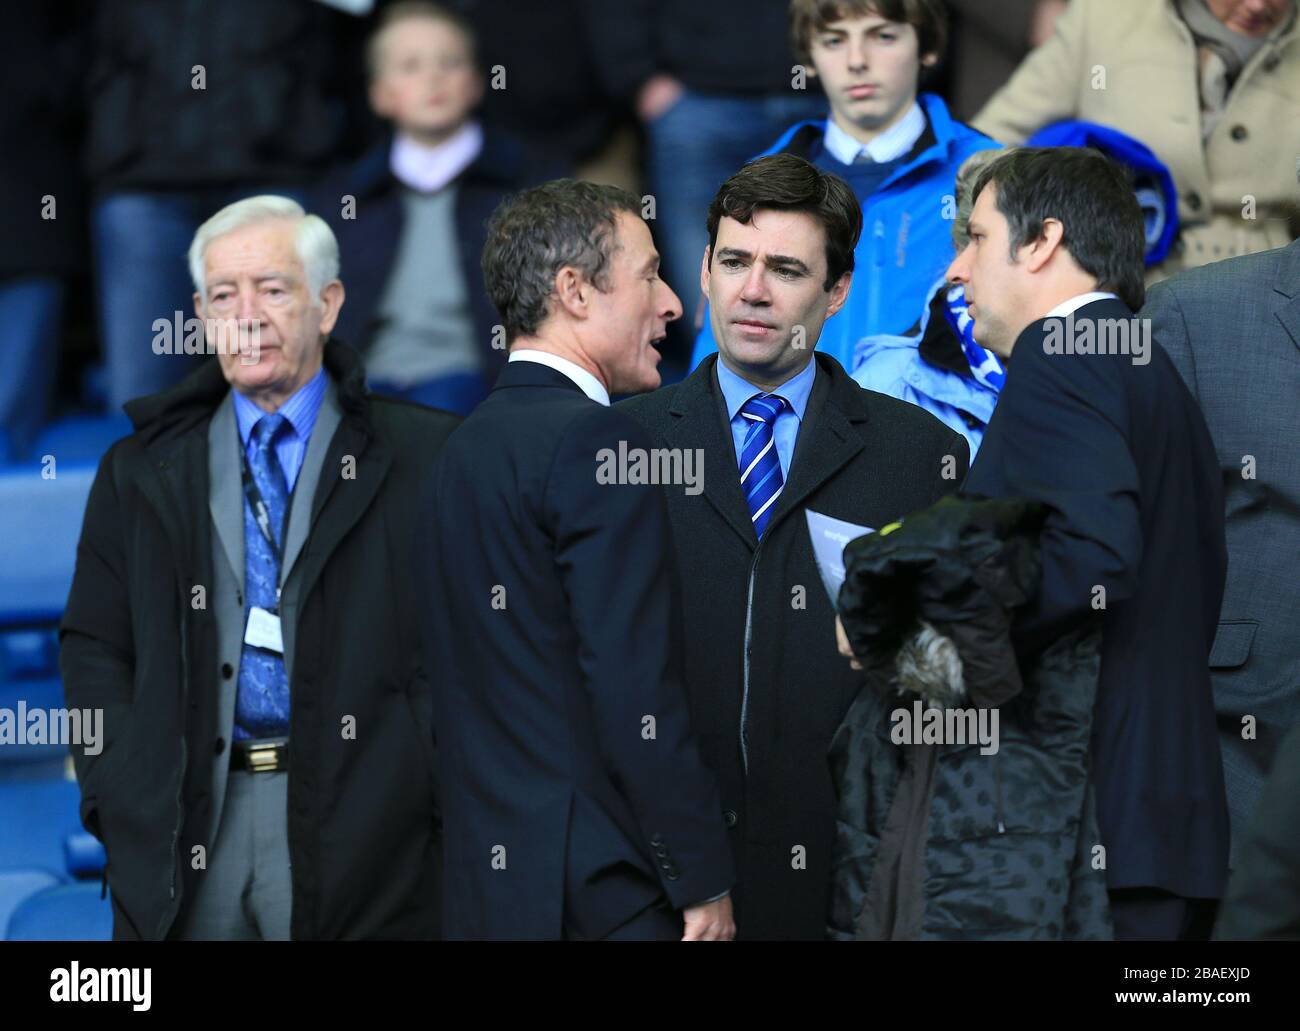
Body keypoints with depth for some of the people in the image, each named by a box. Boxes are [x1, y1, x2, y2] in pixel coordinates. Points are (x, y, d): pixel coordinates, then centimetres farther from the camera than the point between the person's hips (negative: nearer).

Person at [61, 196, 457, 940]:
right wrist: (125, 808, -1)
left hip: (358, 834, -2)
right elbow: (95, 650, 11)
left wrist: (425, 793, -9)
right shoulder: (142, 473, 12)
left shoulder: (420, 455, 2)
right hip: (187, 840, 3)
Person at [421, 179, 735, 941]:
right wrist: (704, 881, -14)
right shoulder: (594, 439, -12)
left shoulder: (466, 444, 15)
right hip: (600, 879, -9)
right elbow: (638, 690, -18)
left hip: (487, 874, 9)